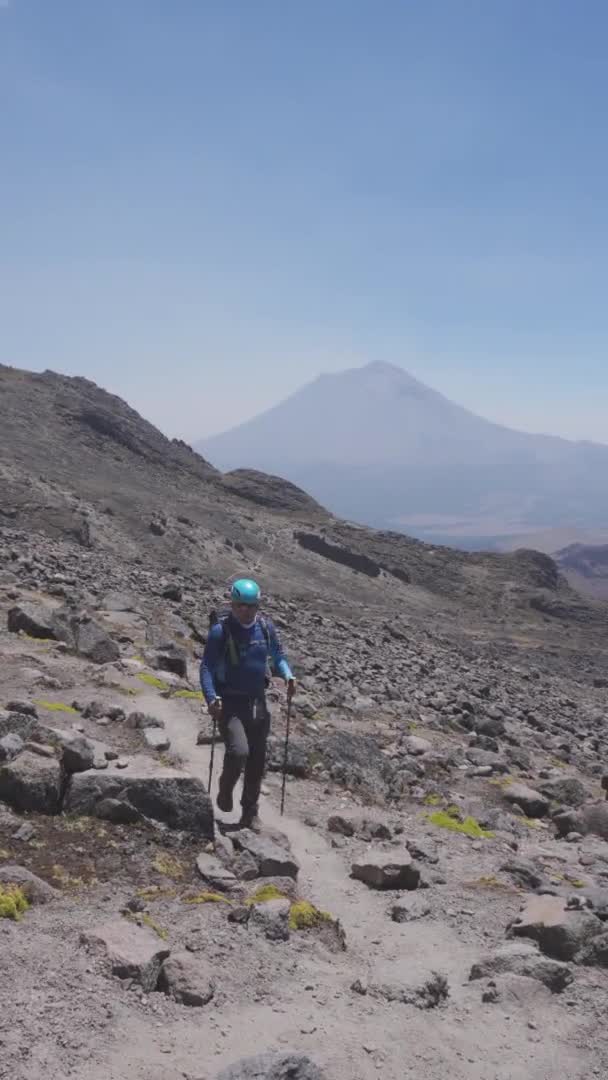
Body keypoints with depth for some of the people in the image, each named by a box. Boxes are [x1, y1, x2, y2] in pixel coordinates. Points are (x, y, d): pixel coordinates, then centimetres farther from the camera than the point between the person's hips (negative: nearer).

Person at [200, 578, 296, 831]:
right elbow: (207, 667, -11)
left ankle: (250, 814, 25)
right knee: (239, 751, -23)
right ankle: (225, 791, 10)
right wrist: (211, 698, -25)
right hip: (229, 703, -5)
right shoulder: (220, 631, -12)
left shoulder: (266, 627, 1)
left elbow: (277, 655, 15)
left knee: (257, 761, 8)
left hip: (258, 703, 5)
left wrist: (288, 676, -5)